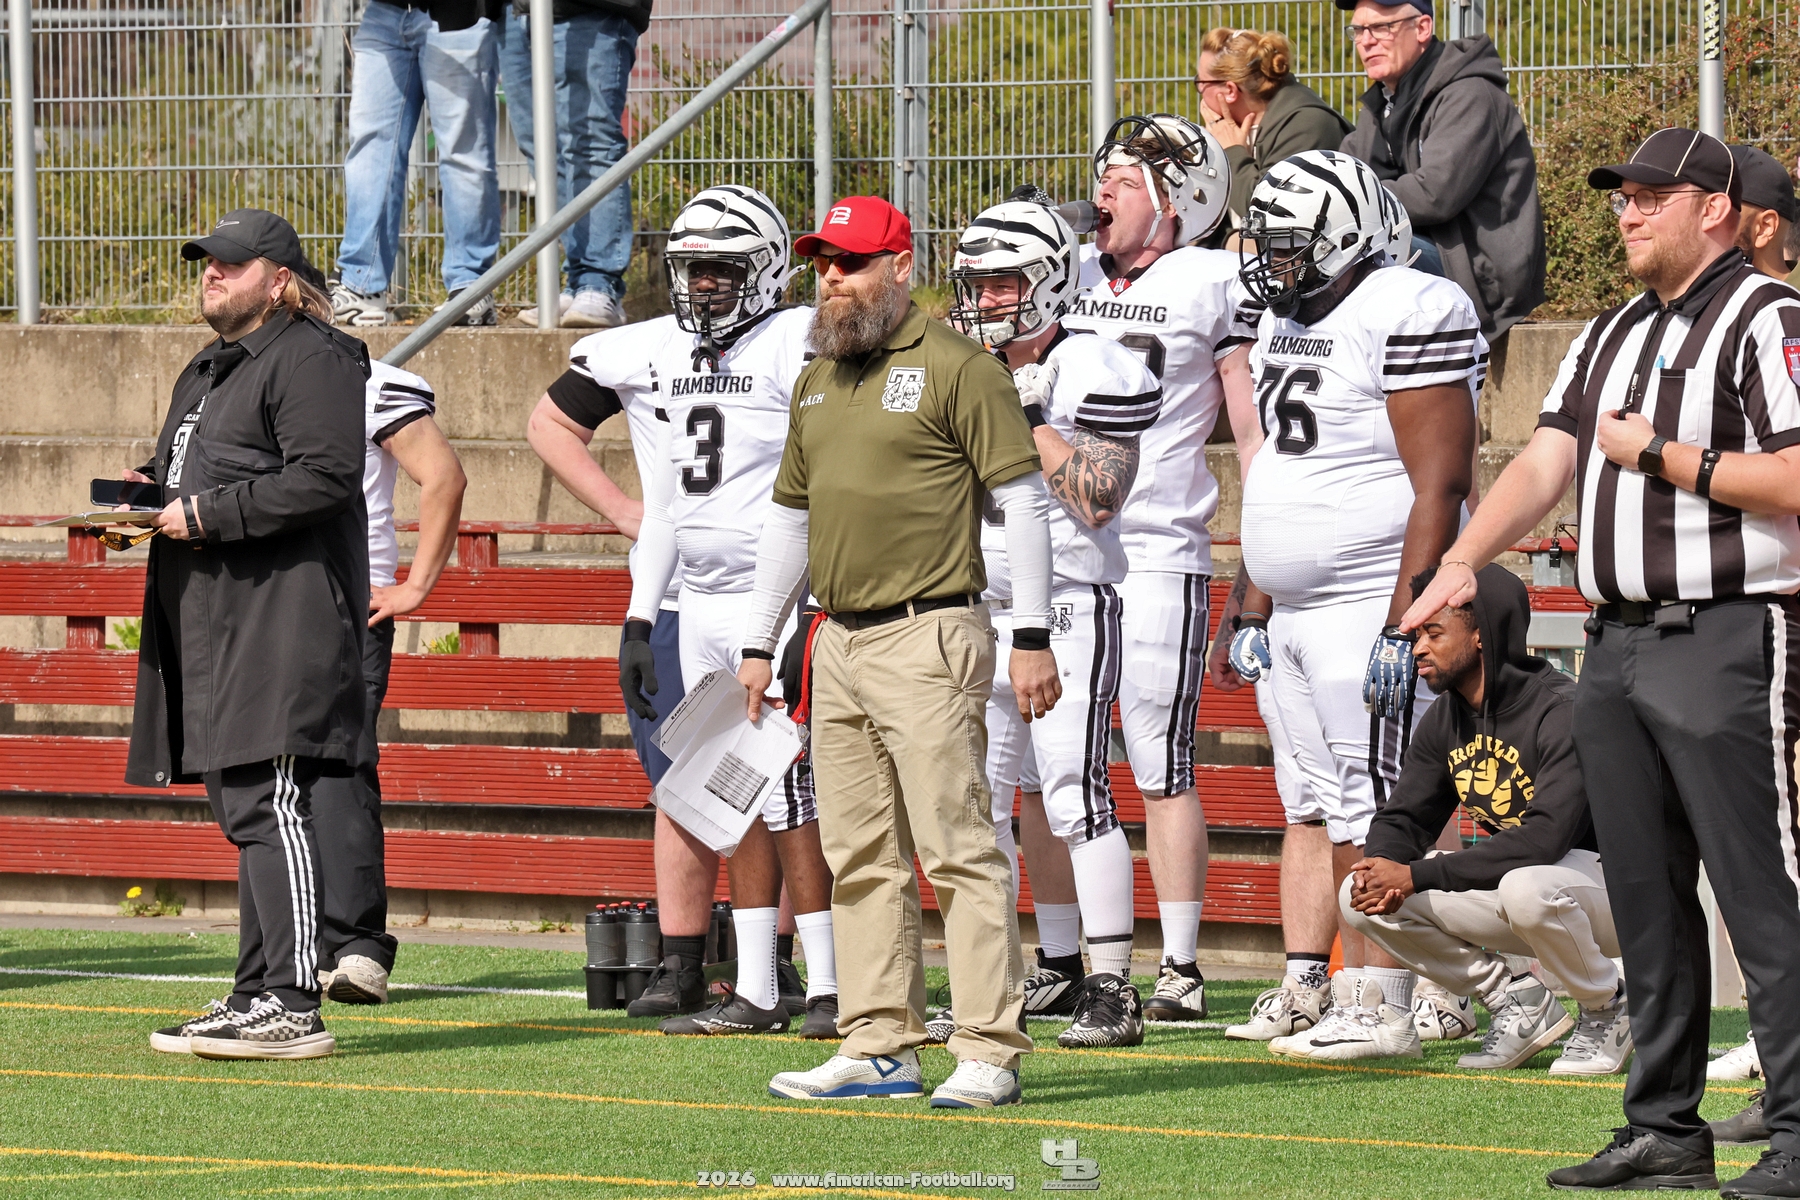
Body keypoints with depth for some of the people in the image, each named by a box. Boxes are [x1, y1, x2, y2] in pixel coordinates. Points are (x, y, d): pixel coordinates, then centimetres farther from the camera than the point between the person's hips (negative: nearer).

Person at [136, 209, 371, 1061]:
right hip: (217, 625, 10)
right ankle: (257, 996, 14)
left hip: (282, 615, -10)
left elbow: (322, 477, -18)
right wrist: (151, 487, 10)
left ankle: (291, 1007, -17)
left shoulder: (311, 359, -8)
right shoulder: (207, 373, 24)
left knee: (267, 807, -14)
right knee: (245, 813, 11)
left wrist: (209, 513, -17)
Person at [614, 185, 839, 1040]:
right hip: (701, 604, 7)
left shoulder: (796, 347, -10)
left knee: (791, 795, -9)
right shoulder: (674, 354, 14)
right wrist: (637, 622, 19)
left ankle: (830, 989, -5)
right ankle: (755, 993, 9)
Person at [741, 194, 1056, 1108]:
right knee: (860, 859, 8)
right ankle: (880, 1047, 12)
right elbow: (790, 516, 26)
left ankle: (990, 1052, -9)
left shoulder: (955, 367, -5)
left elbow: (1023, 501, -7)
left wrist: (1032, 637, -11)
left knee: (956, 849, -9)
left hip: (926, 638, -8)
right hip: (839, 646, 8)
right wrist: (759, 644, 23)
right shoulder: (818, 381, 18)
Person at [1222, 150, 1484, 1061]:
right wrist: (1252, 610, 20)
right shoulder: (1287, 319, 14)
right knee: (1325, 805, 11)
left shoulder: (1407, 319, -15)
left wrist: (1403, 627, -23)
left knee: (1375, 809, -8)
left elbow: (1440, 484, -19)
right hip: (1295, 610, 9)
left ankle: (1380, 1008, -7)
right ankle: (1317, 990, 14)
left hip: (1372, 605, -9)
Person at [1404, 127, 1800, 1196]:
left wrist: (1656, 454, -10)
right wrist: (1462, 563, -3)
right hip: (1619, 645, 8)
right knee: (1647, 900, 10)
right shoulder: (1610, 338, 19)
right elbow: (1544, 465, 13)